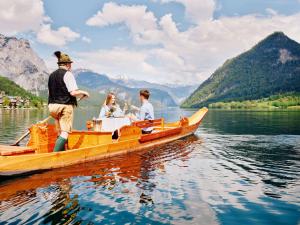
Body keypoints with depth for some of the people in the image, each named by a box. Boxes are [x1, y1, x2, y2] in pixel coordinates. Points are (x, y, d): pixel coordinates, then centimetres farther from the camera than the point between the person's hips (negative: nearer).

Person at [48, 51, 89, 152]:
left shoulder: (52, 75, 13)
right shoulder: (67, 74, -9)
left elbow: (53, 92, 17)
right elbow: (73, 92, -17)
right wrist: (83, 92, 1)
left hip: (52, 106, 8)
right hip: (65, 106, -8)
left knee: (60, 133, 16)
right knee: (65, 133, -7)